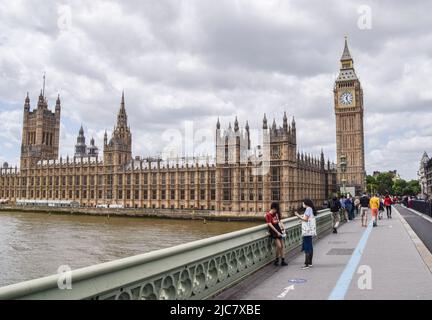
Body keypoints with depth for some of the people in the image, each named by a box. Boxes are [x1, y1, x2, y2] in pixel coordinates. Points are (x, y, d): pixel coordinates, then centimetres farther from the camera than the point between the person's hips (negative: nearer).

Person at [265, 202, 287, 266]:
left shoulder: (276, 214, 8)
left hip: (279, 231, 7)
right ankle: (276, 260, 6)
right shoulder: (268, 215, -13)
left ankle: (282, 261, 16)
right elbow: (270, 225, -16)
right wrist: (277, 232, -17)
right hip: (274, 232, -7)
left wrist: (282, 227, 0)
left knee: (282, 246, 8)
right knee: (279, 246, -14)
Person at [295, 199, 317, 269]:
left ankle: (307, 264, -8)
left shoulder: (308, 209, -13)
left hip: (307, 231, -10)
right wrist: (299, 216, 15)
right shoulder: (310, 209, 16)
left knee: (307, 247, -9)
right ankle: (310, 262, 22)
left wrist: (298, 216, -9)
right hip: (309, 231, 10)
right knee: (310, 247, 14)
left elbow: (305, 219, -18)